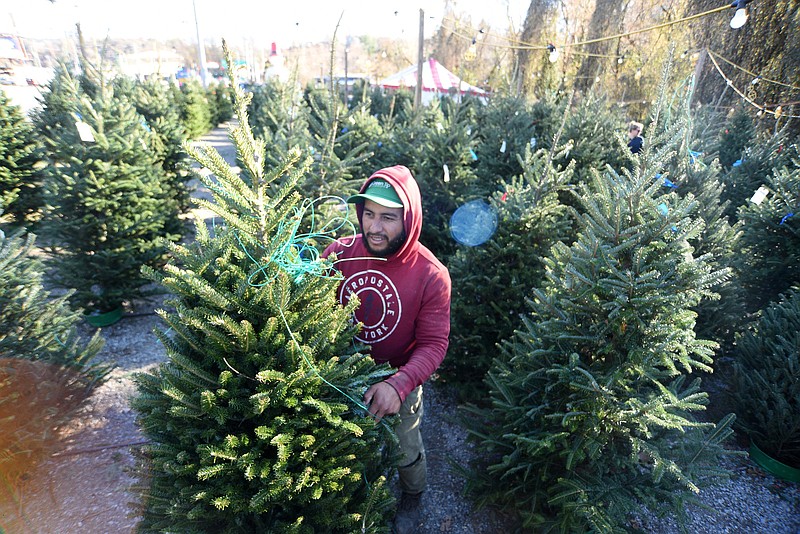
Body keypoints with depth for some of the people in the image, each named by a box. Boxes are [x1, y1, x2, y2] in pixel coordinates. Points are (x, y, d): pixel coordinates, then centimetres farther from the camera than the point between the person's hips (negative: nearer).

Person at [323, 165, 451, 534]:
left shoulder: (431, 275, -24)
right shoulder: (339, 252, -17)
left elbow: (434, 344, -21)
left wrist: (398, 385, -36)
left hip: (398, 382, -2)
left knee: (406, 453, 21)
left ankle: (411, 500, 58)